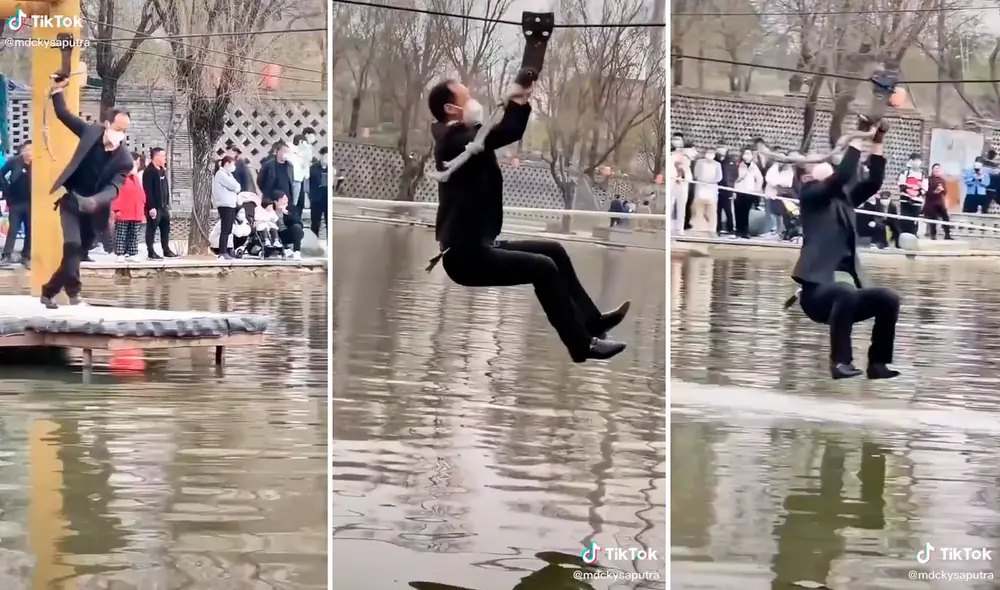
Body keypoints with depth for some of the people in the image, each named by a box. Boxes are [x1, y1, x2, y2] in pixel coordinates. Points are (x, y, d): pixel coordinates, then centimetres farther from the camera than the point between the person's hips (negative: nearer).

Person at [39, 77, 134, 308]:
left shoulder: (125, 160, -15)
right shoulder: (92, 132, -9)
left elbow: (114, 187, -25)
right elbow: (63, 115, 1)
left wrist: (95, 201, -45)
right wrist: (56, 91, -13)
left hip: (92, 207, 1)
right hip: (71, 200, -1)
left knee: (77, 251, 10)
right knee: (72, 245, -20)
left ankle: (49, 291, 30)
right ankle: (74, 295, -13)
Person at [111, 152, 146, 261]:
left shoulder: (136, 178, 17)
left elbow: (141, 194, 20)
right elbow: (116, 194, -14)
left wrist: (142, 210, 17)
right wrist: (116, 209, -20)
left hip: (136, 214, 8)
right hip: (123, 213, -8)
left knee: (134, 236, 10)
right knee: (121, 235, -4)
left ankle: (132, 254, 15)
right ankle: (120, 254, -3)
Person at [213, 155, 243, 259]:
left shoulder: (227, 174, 21)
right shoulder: (221, 174, -10)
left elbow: (236, 187, 16)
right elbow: (234, 186, -18)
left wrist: (237, 197, -2)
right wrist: (237, 188, 3)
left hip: (231, 204, 9)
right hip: (225, 205, -9)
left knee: (229, 230, 7)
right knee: (225, 230, -11)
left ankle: (228, 251, 8)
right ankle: (222, 253, -11)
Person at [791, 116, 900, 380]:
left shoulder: (843, 198, 21)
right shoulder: (810, 195, 3)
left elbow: (874, 182, 11)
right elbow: (841, 177, -12)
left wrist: (877, 142, 4)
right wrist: (859, 137, -9)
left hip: (846, 286, 7)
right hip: (818, 289, -7)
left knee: (889, 298, -17)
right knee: (846, 292, -37)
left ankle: (878, 363, -8)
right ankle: (840, 361, -29)